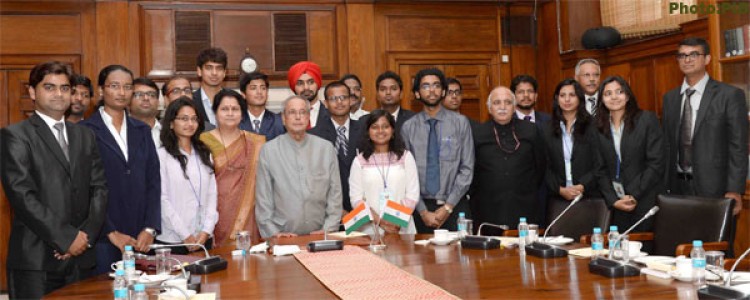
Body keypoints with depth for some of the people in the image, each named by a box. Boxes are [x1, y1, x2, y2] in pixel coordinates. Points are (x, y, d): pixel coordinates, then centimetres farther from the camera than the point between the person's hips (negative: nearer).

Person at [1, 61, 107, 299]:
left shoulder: (84, 135, 16)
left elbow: (99, 188, 10)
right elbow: (21, 195, -10)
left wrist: (86, 235, -4)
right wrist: (67, 238, -12)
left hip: (81, 258, 4)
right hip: (36, 260, -4)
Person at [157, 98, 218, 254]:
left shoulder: (204, 154, 11)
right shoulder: (161, 155, -5)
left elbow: (212, 194, 8)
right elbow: (162, 199, -8)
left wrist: (206, 231, -4)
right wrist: (185, 235, -10)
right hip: (171, 240, -4)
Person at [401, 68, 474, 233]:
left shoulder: (460, 122, -1)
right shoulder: (408, 127, 2)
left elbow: (467, 169, -3)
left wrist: (448, 207, -8)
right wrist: (423, 211, -6)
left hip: (455, 207, -1)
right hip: (422, 208, 1)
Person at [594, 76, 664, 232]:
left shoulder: (647, 120, -1)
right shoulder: (599, 127, 7)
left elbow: (656, 163, -6)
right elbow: (601, 170, 6)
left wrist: (634, 195, -10)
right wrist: (613, 200, -6)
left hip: (646, 201, -2)